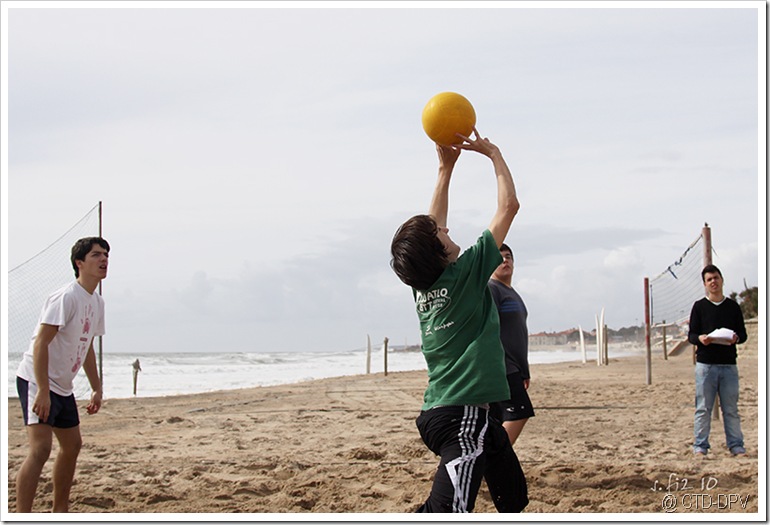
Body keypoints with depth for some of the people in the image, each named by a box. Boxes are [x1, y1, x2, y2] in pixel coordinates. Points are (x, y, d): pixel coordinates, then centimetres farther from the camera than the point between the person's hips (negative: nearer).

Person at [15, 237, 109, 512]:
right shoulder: (66, 297, -18)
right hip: (37, 382, -10)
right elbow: (40, 343, -23)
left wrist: (97, 388, 21)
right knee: (41, 449, -19)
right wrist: (42, 391, -28)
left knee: (72, 445, 18)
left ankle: (60, 513, 31)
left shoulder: (97, 302, 11)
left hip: (63, 386, 10)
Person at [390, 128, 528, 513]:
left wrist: (446, 169, 23)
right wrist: (492, 152, 5)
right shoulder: (466, 274, -12)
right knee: (447, 510, -18)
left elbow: (432, 224, 23)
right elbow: (508, 205, -6)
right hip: (462, 417, -10)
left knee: (513, 497, 23)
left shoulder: (423, 285, 7)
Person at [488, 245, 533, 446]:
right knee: (518, 415, -16)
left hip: (513, 369, 9)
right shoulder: (490, 289, -8)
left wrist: (524, 371, 26)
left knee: (497, 422, 8)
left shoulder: (512, 293, 23)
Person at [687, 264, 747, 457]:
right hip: (705, 363, -2)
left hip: (729, 364, 2)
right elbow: (691, 334, 4)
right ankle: (700, 446, 5)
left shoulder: (733, 307, 11)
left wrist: (736, 338, -11)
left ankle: (736, 445, 11)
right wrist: (700, 338, -19)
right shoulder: (699, 306, 5)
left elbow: (743, 333, 12)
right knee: (703, 408, -1)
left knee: (731, 408, 5)